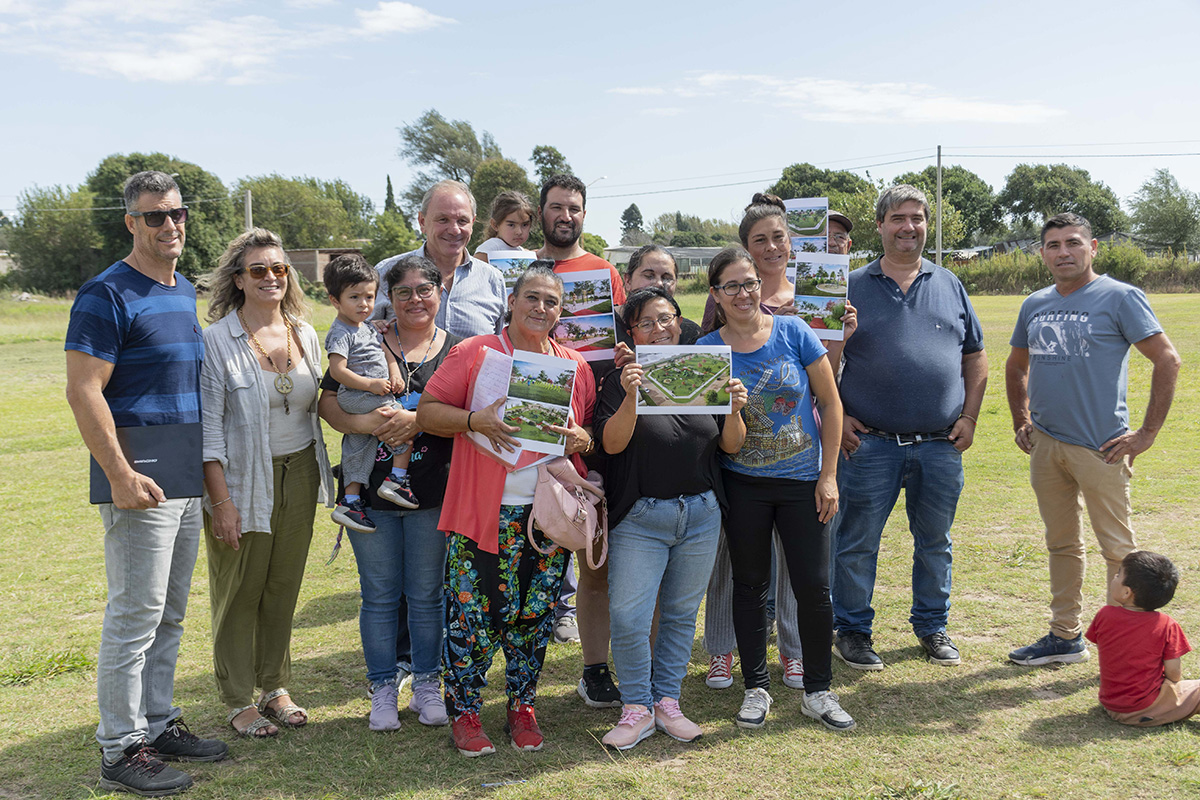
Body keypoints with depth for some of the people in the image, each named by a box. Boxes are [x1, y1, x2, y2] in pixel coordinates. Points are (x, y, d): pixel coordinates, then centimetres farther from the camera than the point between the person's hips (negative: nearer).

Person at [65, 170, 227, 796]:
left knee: (169, 614, 15)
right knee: (135, 617, -2)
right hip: (141, 482, -8)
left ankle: (159, 724, 27)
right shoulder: (108, 295, -11)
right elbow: (83, 392, -16)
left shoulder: (185, 292, 15)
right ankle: (120, 750, 8)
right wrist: (121, 476, -22)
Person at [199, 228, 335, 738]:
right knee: (239, 591, 5)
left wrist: (322, 475, 11)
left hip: (299, 476, 5)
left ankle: (275, 686, 28)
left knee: (284, 586, 13)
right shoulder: (218, 340, -10)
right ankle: (239, 701, 19)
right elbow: (209, 425, -12)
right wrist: (221, 500, -16)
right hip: (243, 481, -5)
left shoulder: (305, 335, 7)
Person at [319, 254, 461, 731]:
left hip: (433, 492, 0)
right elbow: (328, 404, -1)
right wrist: (367, 422, -19)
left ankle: (427, 685, 26)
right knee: (379, 595, 8)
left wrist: (419, 420, -21)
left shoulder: (458, 350, 3)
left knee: (426, 593, 10)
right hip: (370, 490, 0)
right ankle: (383, 688, 22)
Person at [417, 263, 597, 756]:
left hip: (549, 513, 4)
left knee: (534, 616, 9)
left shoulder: (575, 365, 12)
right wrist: (474, 420, -17)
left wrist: (582, 438, -5)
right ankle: (464, 711, 17)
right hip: (483, 512, -3)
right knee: (473, 614, -2)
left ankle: (522, 707, 26)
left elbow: (595, 430, 18)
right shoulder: (473, 353, 1)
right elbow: (426, 413, -1)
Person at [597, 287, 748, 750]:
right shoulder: (622, 382, -2)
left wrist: (734, 410, -12)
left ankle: (667, 702, 25)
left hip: (701, 514, 3)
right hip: (639, 517, -3)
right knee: (628, 617, -8)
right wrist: (631, 397, -26)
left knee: (681, 614, 11)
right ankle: (637, 708, 10)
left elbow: (731, 446, 7)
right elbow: (612, 444, -13)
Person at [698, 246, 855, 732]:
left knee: (814, 588, 2)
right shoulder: (706, 349, -3)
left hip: (803, 482, 0)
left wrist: (829, 475, -4)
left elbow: (830, 403, -1)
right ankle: (756, 688, 24)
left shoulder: (794, 332, -5)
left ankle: (818, 691, 19)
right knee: (750, 587, 9)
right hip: (743, 484, 1)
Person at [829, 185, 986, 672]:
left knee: (935, 541, 14)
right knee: (857, 542, 4)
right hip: (870, 444, -3)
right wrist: (838, 417, -6)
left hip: (941, 445, 3)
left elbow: (975, 357, 14)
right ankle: (852, 630, 19)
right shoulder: (851, 287, 2)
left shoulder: (950, 286, 11)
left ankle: (933, 626, 30)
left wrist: (969, 417, 4)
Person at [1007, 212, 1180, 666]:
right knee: (1061, 543, 15)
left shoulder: (1120, 298, -7)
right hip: (1045, 445, 6)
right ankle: (1065, 637, 26)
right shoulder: (1034, 306, 11)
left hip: (1100, 446, -6)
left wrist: (1147, 433, -12)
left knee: (1117, 549, 1)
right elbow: (1016, 367, 26)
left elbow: (1167, 360, -9)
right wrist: (1021, 423, 16)